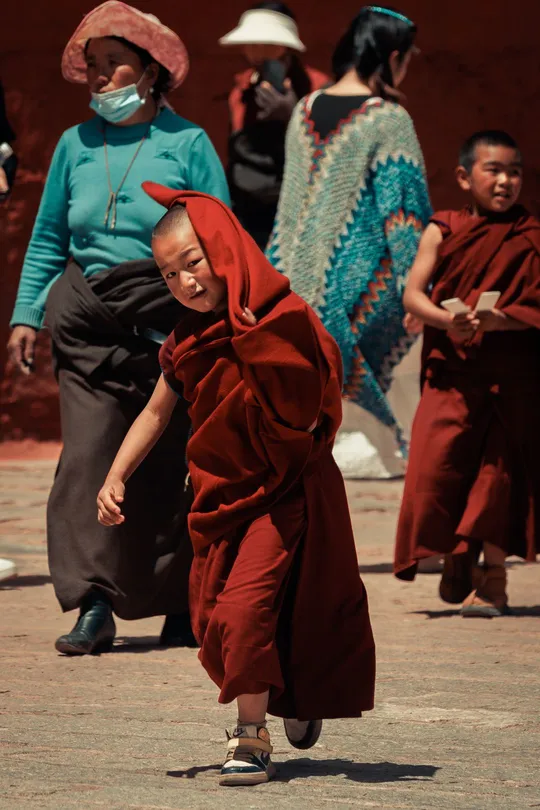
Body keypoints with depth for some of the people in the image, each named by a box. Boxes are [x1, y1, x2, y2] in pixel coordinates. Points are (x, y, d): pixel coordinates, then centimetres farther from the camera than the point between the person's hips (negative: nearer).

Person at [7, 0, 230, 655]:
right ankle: (92, 607, -11)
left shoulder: (187, 144, 2)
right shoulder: (76, 145, 11)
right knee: (88, 455, -9)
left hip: (166, 324, -2)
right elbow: (48, 238, 16)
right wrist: (26, 314, 8)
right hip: (87, 324, 2)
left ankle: (182, 606, 16)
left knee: (169, 464, 2)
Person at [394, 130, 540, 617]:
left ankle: (493, 578, 10)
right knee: (438, 462, -8)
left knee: (500, 468, -1)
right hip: (453, 372, 1)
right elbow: (413, 293, -2)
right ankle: (456, 559, 16)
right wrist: (447, 320, -21)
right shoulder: (443, 232, 5)